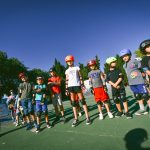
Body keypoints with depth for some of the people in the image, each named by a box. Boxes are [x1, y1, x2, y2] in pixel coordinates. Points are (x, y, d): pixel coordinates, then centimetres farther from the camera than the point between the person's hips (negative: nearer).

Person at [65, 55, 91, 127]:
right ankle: (76, 119, 9)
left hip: (77, 85, -2)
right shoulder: (67, 71, 16)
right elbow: (67, 80, 13)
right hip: (70, 86, 2)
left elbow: (80, 77, 7)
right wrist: (66, 89, 7)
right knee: (73, 103, 2)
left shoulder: (77, 68, 12)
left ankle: (87, 117, 3)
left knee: (82, 100, -3)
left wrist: (82, 85, -4)